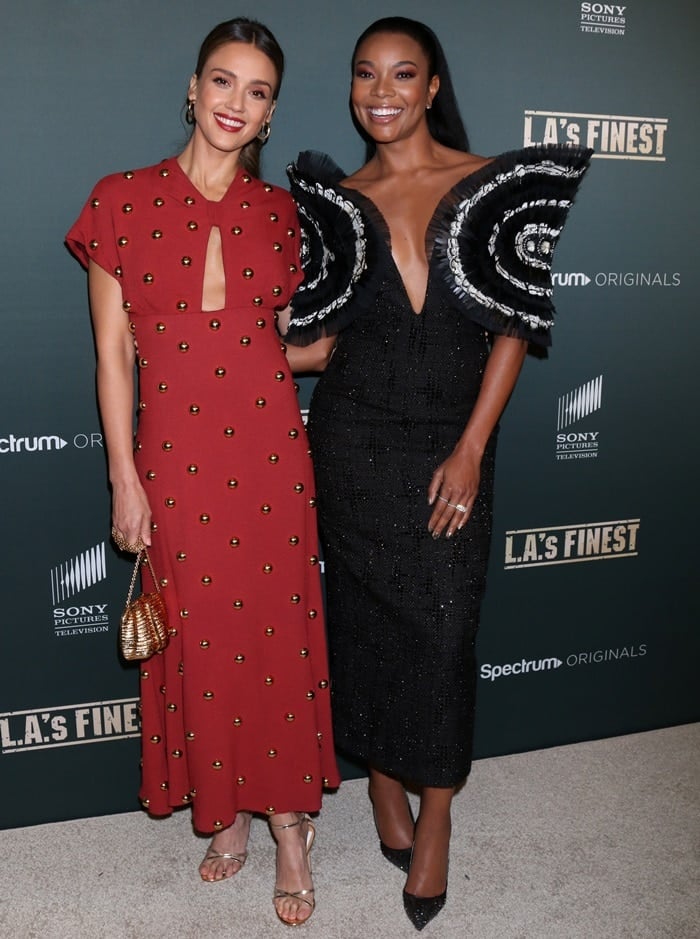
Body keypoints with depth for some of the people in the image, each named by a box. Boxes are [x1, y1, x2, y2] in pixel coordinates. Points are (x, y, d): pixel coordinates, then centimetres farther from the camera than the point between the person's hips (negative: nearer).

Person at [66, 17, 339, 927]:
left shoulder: (278, 212, 5)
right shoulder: (124, 200, -1)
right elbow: (114, 349, -2)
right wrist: (124, 477, -5)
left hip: (269, 451, 1)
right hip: (175, 456, -1)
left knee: (276, 630, 7)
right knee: (200, 637, 10)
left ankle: (289, 823, 25)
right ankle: (227, 811, 32)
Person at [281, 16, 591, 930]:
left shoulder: (491, 186, 0)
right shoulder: (338, 200, 5)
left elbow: (513, 329, -3)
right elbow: (318, 344, 4)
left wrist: (471, 451, -9)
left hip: (450, 445, -1)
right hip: (355, 439, 2)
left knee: (443, 629, 1)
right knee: (366, 616, 8)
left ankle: (434, 819, 21)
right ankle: (384, 782, 31)